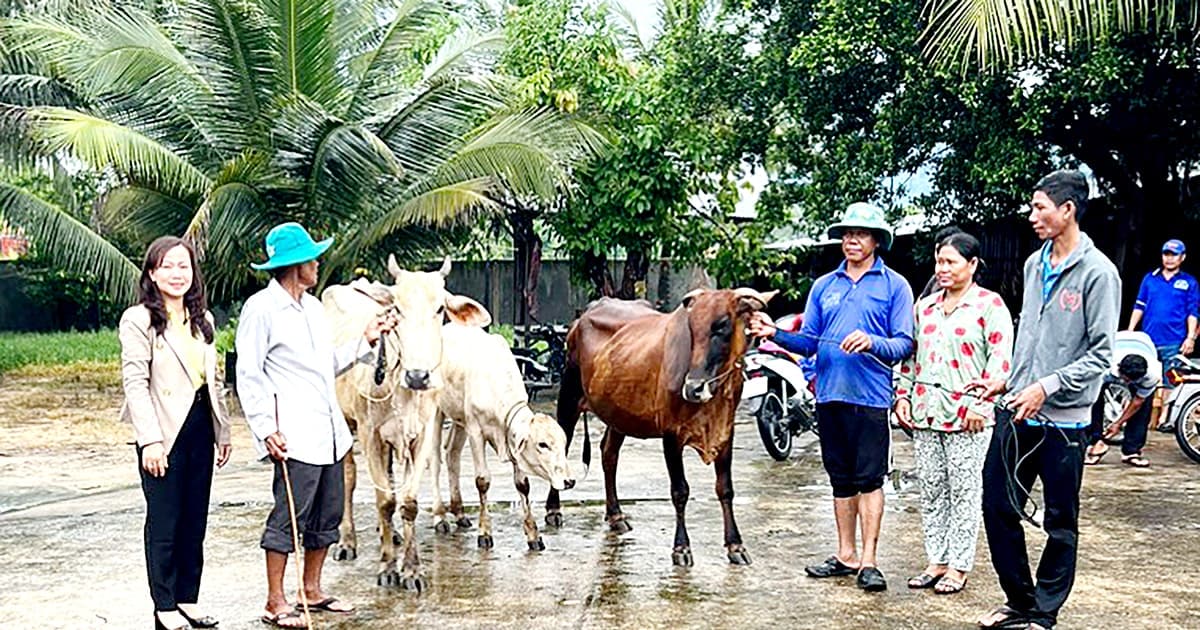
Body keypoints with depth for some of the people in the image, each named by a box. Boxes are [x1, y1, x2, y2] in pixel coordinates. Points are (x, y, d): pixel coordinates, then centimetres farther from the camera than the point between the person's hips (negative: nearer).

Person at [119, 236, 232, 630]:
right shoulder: (138, 320, -6)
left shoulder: (202, 319, 13)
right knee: (164, 523, 1)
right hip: (165, 434, -6)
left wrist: (222, 430, 15)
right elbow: (135, 384, -12)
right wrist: (150, 440, -18)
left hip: (200, 428, 6)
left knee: (195, 521, 10)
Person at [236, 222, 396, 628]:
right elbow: (248, 375, -9)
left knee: (326, 515, 13)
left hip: (329, 434, 8)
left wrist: (365, 340, 16)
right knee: (289, 515, -5)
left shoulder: (313, 307, 18)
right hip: (294, 437, -8)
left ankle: (312, 591, 25)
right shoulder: (261, 308, -6)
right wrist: (266, 428, -15)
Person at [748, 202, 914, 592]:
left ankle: (868, 561, 1)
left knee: (869, 479, -4)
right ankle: (846, 556, 19)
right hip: (829, 394, 5)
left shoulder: (894, 285, 2)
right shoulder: (824, 286, 15)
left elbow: (904, 344, -4)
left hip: (870, 396, -5)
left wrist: (871, 342, -23)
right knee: (840, 479, 11)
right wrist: (776, 334, -5)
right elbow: (809, 342, 13)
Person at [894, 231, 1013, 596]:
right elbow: (911, 354, 19)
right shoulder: (926, 305, 15)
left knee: (964, 492, 0)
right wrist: (903, 395, 9)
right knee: (931, 491, 9)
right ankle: (936, 562, 18)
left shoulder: (989, 304, -3)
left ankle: (958, 566, 8)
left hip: (966, 415, -6)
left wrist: (981, 404, -16)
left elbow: (1000, 359, -10)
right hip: (925, 411, 6)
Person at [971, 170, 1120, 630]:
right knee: (998, 507, 9)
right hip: (1016, 413, 7)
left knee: (1061, 524, 6)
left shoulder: (1097, 272, -11)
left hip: (1062, 419, -7)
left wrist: (1047, 387, -19)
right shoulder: (1035, 264, 11)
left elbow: (1100, 354, -14)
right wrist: (1007, 380, 13)